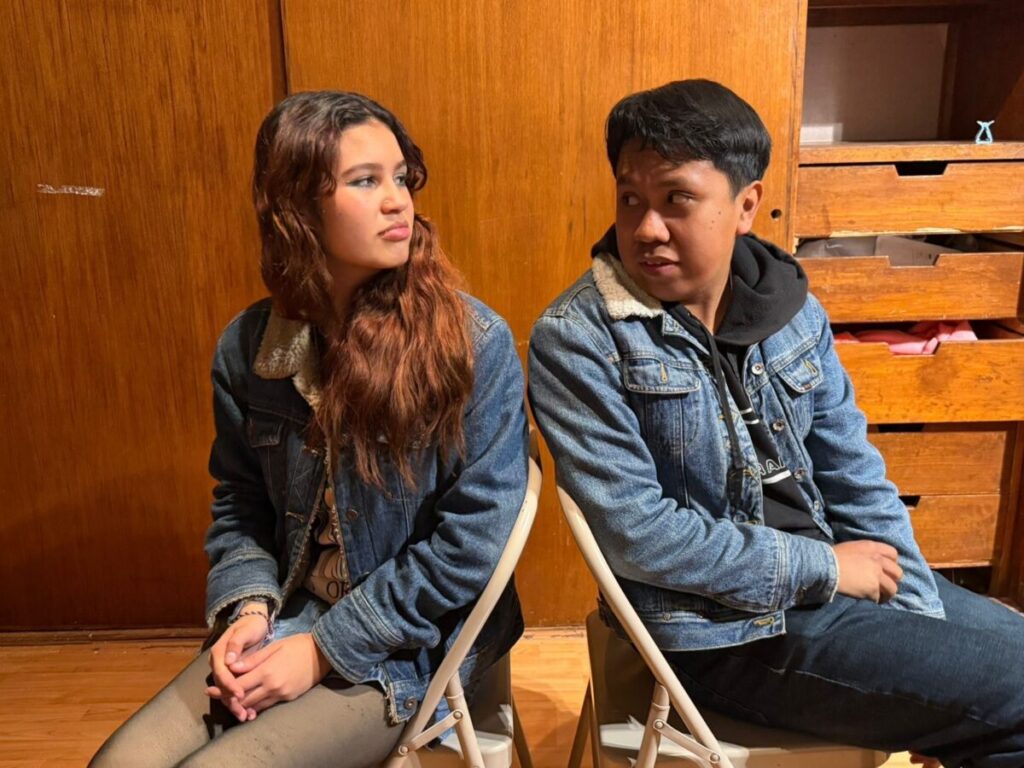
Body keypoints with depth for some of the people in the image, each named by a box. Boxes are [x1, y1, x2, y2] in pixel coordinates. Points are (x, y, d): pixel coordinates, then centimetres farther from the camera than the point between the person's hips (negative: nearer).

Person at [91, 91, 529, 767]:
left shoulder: (475, 343, -16)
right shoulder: (248, 347, -2)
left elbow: (470, 540, -15)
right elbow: (240, 506, 11)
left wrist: (323, 650, -13)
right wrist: (248, 610, -7)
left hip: (411, 647, -3)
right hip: (284, 624, 4)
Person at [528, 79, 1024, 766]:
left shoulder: (790, 305, -1)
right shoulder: (577, 341, -18)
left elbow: (854, 475, 4)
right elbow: (636, 533, -22)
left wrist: (921, 628, -2)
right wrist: (822, 569, -16)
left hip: (831, 575, 6)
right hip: (723, 627, -6)